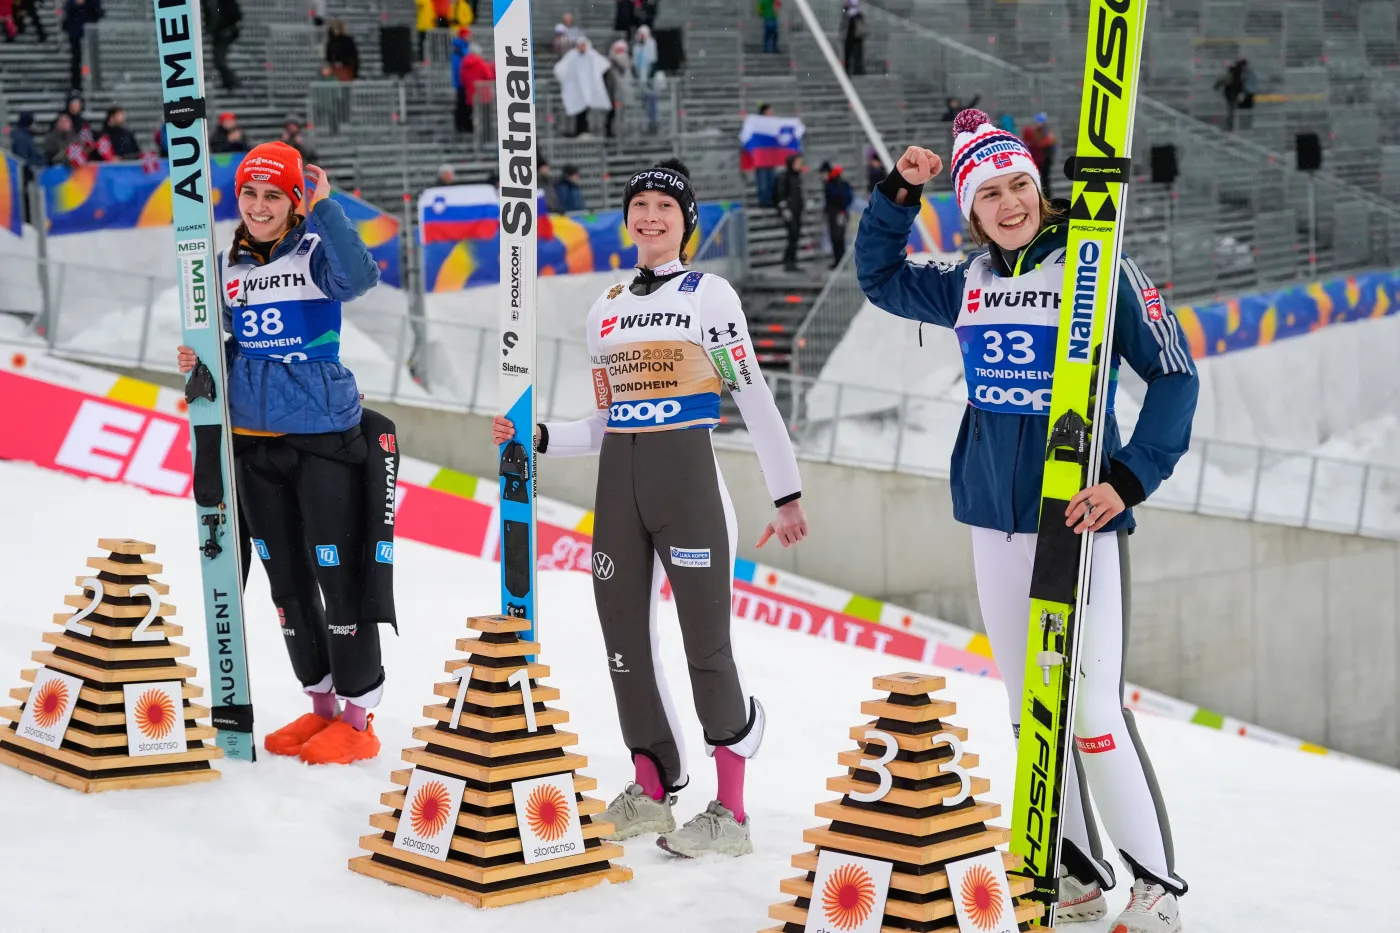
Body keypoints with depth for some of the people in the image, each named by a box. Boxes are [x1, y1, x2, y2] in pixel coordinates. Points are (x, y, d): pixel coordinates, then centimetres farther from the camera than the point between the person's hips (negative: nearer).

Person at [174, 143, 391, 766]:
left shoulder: (316, 253, -8)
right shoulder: (226, 268, 8)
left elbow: (359, 276, -30)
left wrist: (324, 207, -35)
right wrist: (199, 364, -3)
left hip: (324, 434, -6)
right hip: (253, 440, 6)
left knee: (339, 574, -3)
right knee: (286, 579, 13)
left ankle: (358, 717, 7)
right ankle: (321, 704, 26)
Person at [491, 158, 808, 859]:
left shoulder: (709, 294, 0)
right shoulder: (606, 311, 16)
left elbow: (754, 399, -3)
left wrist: (787, 496, -6)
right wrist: (537, 438, 4)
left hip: (688, 478, -6)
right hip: (618, 483, 6)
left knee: (706, 646, -7)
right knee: (622, 635, 7)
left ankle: (731, 813, -1)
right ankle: (652, 789, 22)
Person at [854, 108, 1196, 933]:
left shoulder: (1099, 269, -8)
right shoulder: (969, 284, 9)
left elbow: (1174, 376, -8)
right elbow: (880, 280, 25)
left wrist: (1129, 479, -19)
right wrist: (898, 195, 9)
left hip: (1080, 518, -6)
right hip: (996, 519, 6)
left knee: (1094, 710, -9)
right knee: (1031, 710, 10)